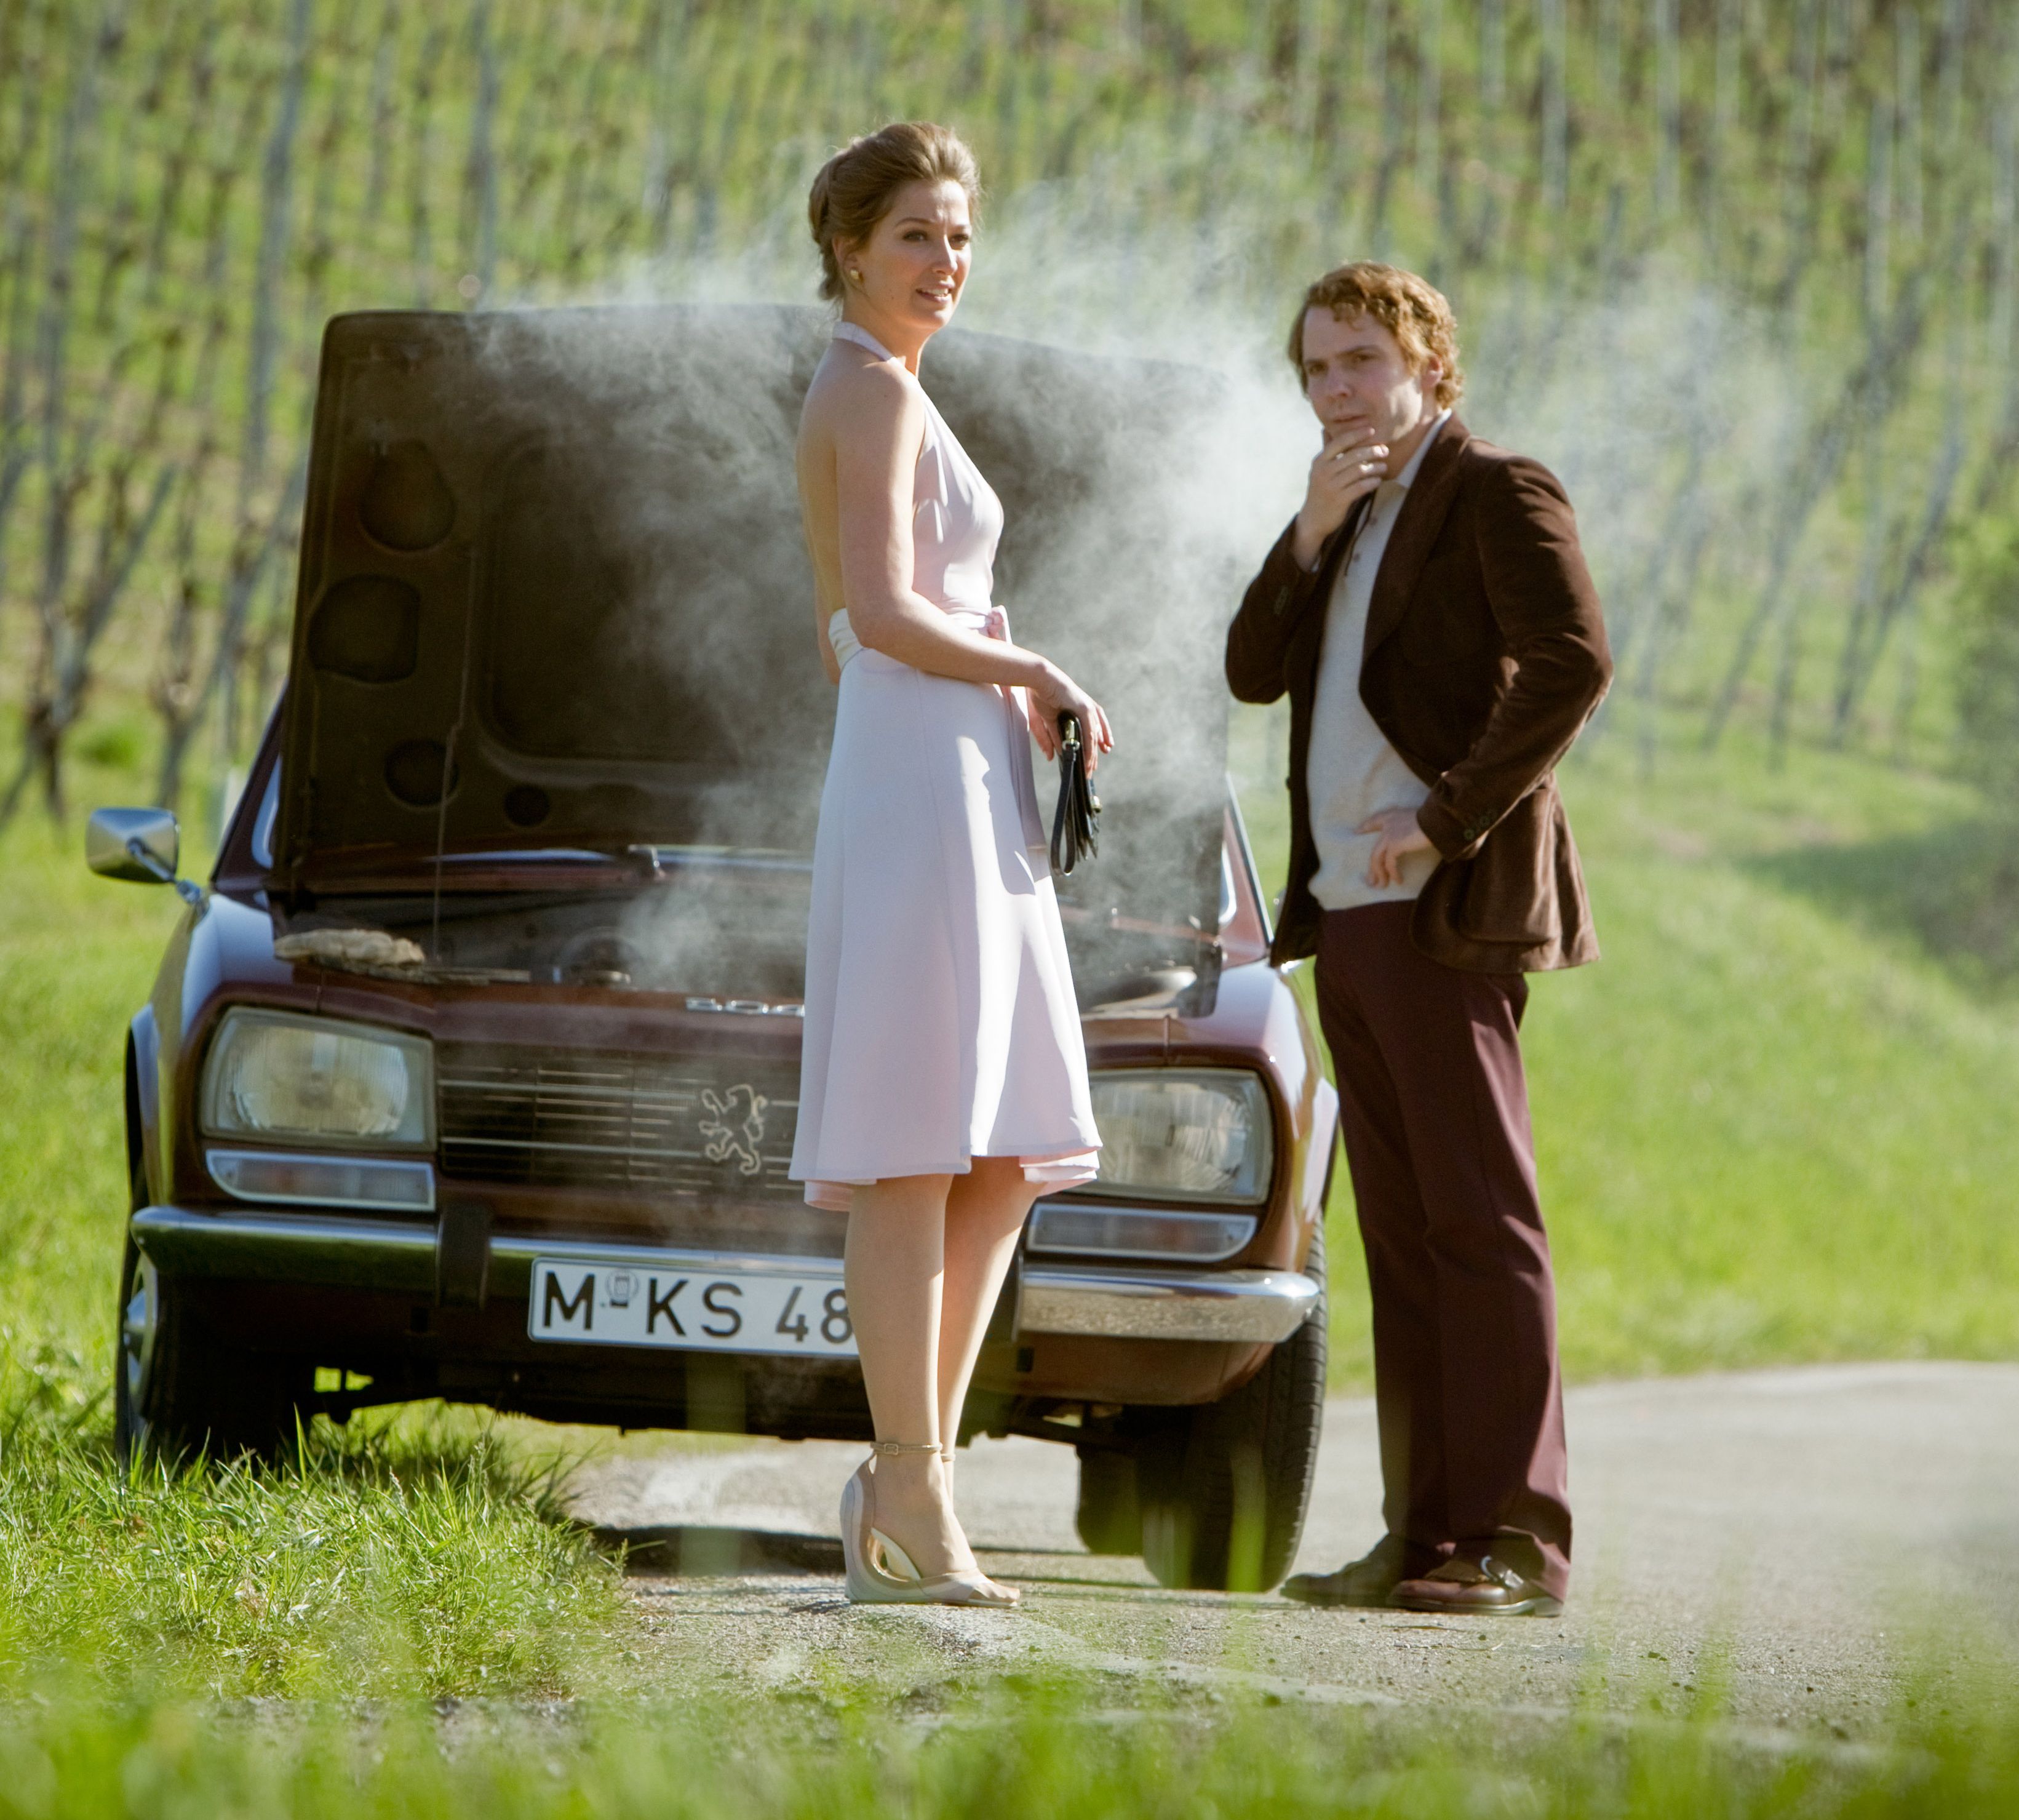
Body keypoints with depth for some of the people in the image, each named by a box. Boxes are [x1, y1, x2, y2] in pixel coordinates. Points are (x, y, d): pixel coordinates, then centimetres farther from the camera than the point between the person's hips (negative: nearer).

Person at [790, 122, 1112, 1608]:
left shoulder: (861, 398, 23)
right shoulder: (875, 391, -8)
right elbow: (883, 614, -19)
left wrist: (1008, 698, 14)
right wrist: (1034, 676, -7)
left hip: (967, 800, 10)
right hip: (921, 778, -10)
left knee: (1005, 1162, 10)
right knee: (914, 1161, -11)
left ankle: (908, 1476, 10)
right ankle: (916, 1501, -13)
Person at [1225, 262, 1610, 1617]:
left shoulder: (1498, 493, -5)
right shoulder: (1354, 520, 21)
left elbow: (1573, 664, -18)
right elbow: (1255, 673, 11)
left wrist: (1446, 818, -19)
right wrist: (1313, 531, -2)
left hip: (1449, 909, -9)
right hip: (1349, 912, 9)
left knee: (1479, 1219, -10)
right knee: (1403, 1235, 7)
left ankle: (1518, 1540, -12)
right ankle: (1429, 1537, 8)